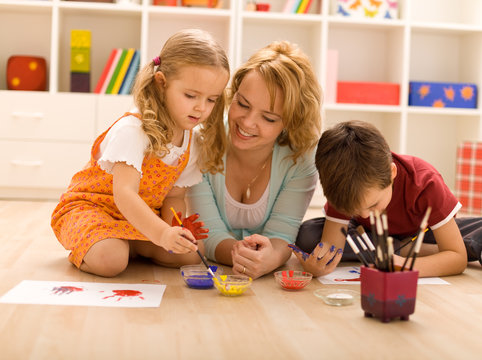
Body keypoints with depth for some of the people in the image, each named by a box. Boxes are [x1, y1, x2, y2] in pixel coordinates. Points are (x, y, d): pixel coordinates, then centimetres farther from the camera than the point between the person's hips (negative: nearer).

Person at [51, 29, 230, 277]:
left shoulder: (194, 144, -3)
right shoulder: (131, 130, -27)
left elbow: (174, 196, 5)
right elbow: (124, 194, -37)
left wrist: (174, 227, -18)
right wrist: (162, 233, -51)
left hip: (141, 216, 6)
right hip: (89, 205, -6)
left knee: (192, 253, -14)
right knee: (110, 260, -35)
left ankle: (130, 246, 2)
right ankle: (82, 248, -1)